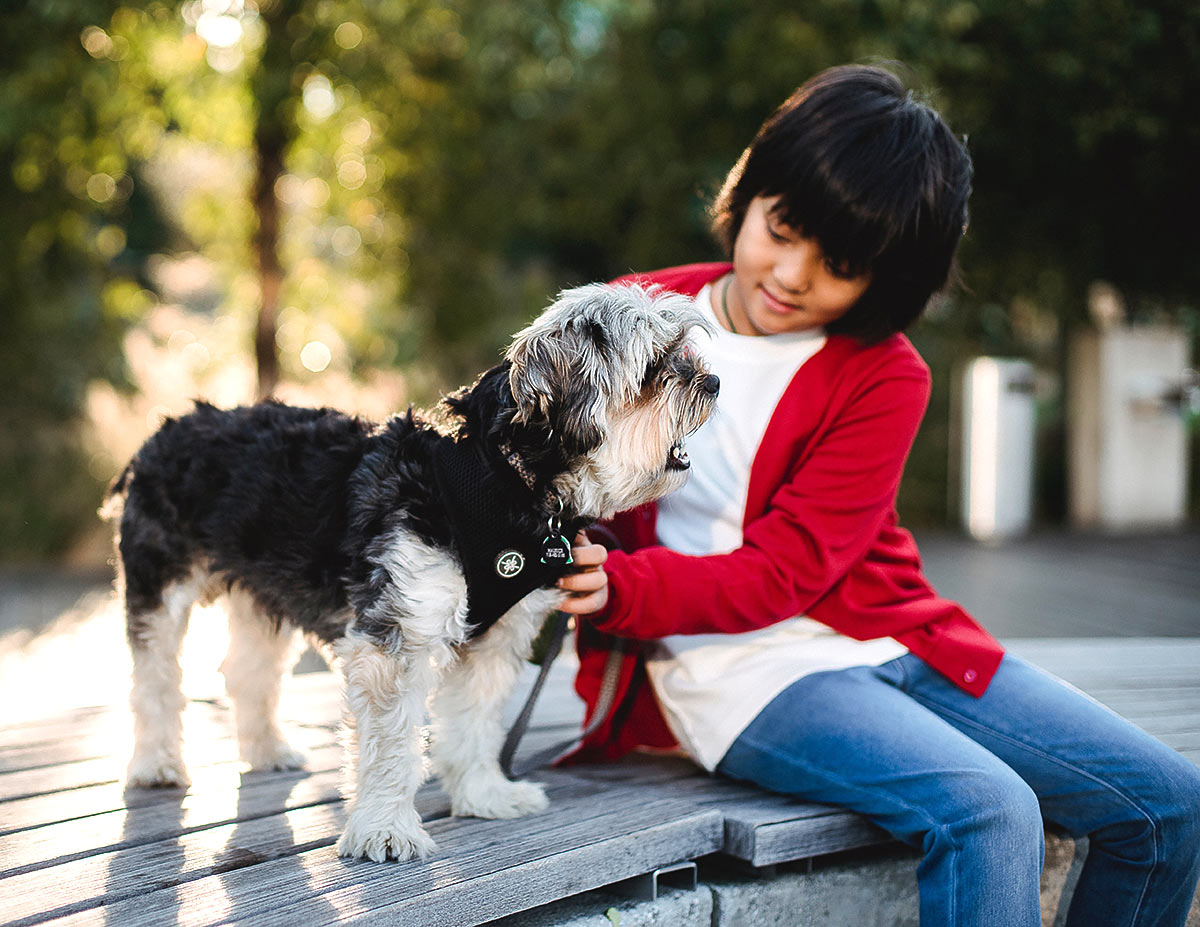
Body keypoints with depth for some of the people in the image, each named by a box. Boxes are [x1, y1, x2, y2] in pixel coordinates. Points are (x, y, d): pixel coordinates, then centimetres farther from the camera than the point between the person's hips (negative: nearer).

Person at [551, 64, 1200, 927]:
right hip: (735, 666, -3)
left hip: (893, 638, 4)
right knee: (989, 813, -29)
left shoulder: (886, 376, -2)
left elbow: (782, 571, -12)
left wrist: (619, 587, -28)